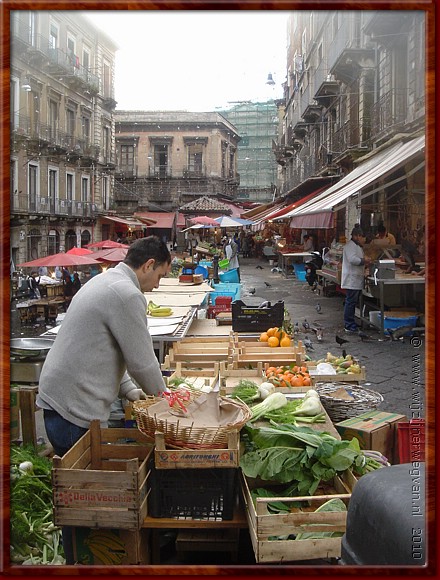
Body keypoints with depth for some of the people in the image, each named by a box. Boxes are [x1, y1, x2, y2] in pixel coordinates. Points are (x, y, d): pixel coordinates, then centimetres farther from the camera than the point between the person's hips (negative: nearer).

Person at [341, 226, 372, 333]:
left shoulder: (357, 246, 21)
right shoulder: (350, 246, -13)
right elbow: (352, 259, -25)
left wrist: (365, 261, 12)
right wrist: (364, 261, -15)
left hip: (356, 280, 11)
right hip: (351, 279, -11)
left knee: (352, 302, 13)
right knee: (351, 302, -8)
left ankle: (350, 324, 19)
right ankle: (349, 326, -6)